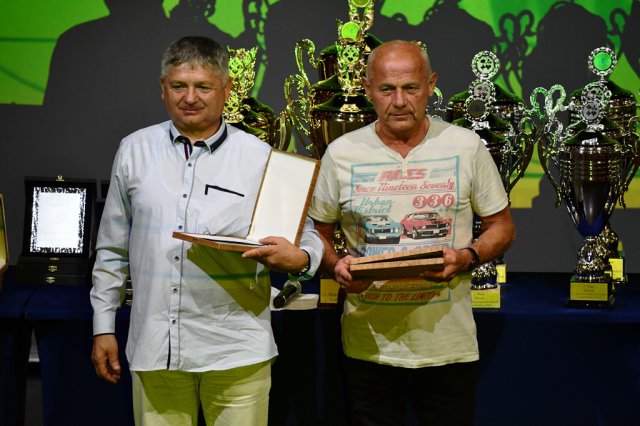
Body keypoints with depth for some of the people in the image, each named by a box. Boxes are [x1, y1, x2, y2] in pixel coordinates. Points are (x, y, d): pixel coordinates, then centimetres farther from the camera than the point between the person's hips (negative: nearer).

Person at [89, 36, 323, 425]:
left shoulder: (260, 158, 1)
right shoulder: (134, 151, 8)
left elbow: (308, 236, 5)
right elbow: (112, 250, 13)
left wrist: (298, 258, -18)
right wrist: (104, 327, 11)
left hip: (236, 350, -1)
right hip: (154, 348, 2)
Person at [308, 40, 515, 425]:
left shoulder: (467, 147, -2)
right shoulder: (341, 153, 0)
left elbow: (502, 227, 5)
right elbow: (317, 233, 7)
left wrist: (467, 257, -14)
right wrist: (336, 267, -14)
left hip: (449, 345, 0)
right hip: (369, 345, 1)